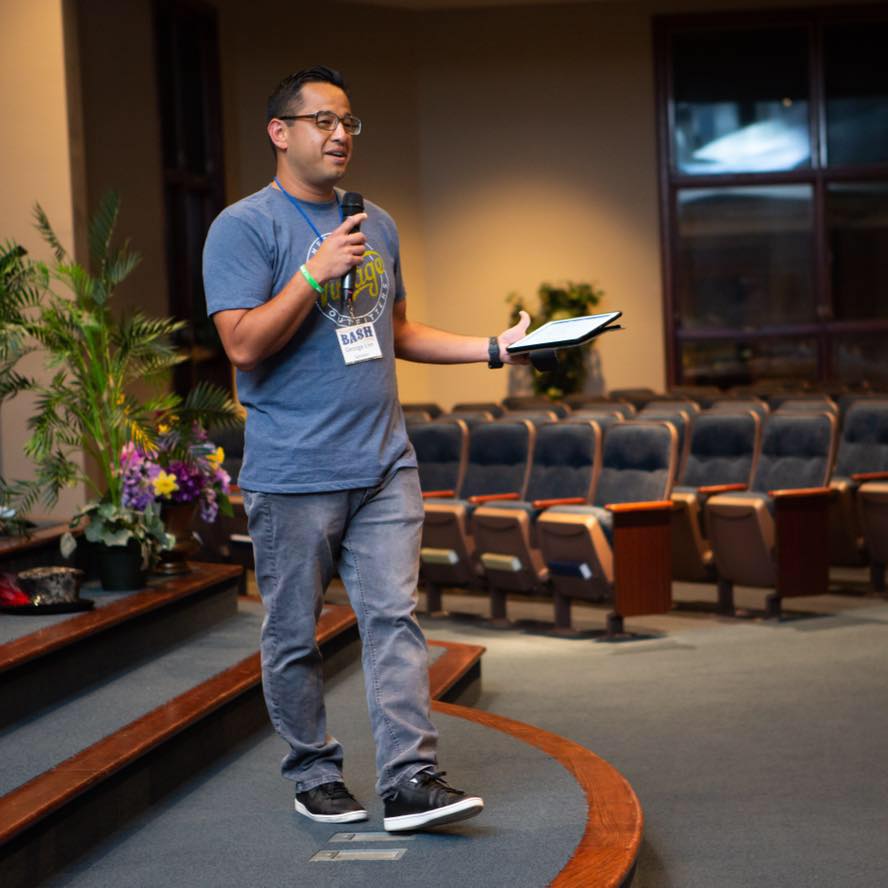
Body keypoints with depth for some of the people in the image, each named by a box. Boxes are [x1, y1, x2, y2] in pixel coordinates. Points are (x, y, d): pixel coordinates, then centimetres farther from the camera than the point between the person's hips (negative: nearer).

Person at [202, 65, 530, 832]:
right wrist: (317, 273, -20)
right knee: (295, 635, 5)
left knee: (394, 618, -3)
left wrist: (493, 348, 14)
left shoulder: (377, 225, 16)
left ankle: (410, 778, -5)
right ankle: (315, 776, 19)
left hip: (384, 465, 5)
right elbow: (244, 344, -14)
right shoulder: (245, 227, -6)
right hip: (293, 474, -5)